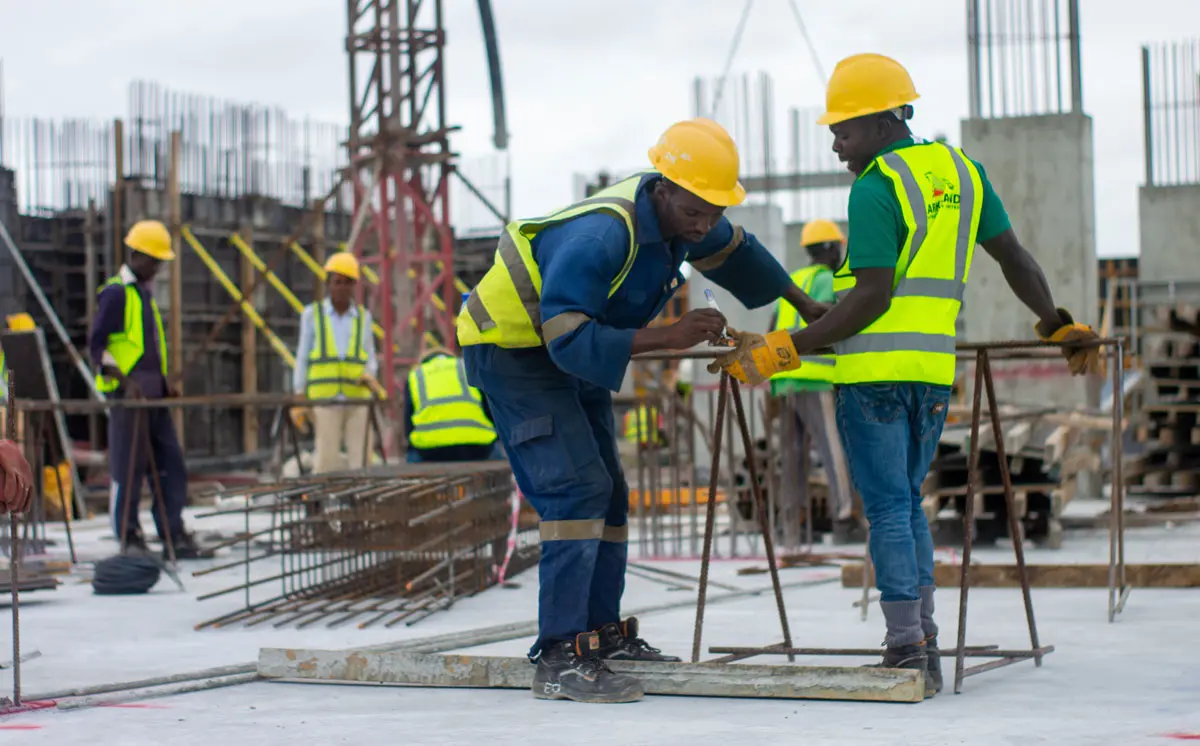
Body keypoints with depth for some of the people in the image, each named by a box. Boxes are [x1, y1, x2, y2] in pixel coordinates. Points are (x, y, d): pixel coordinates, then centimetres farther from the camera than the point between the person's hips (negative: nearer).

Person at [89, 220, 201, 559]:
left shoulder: (145, 292, 19)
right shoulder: (115, 293, -7)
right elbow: (96, 345, -12)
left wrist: (164, 381, 13)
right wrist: (124, 380, -21)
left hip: (153, 393, 8)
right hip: (127, 393, -8)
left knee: (172, 465, 5)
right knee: (128, 468, -3)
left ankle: (174, 535, 9)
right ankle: (128, 538, 4)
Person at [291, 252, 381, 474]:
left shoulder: (362, 317, 11)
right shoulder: (312, 314, 5)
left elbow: (370, 360, 13)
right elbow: (302, 358, 5)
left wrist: (369, 377, -11)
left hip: (358, 399, 2)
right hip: (324, 400, -2)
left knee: (360, 461, -4)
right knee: (326, 464, -9)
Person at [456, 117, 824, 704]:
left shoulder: (676, 213, -8)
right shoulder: (601, 236, -35)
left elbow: (733, 254, 14)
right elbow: (570, 340, -40)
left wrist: (806, 306, 24)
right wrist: (668, 337, -41)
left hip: (574, 355, 9)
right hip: (513, 348, -9)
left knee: (606, 494, 12)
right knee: (578, 489, -20)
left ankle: (602, 632, 24)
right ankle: (559, 659, -21)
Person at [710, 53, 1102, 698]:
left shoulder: (876, 188, -9)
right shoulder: (961, 170, 13)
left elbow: (873, 297, -16)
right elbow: (1014, 257, 17)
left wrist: (786, 349, -15)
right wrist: (1058, 325, 29)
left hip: (876, 368, -7)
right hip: (934, 368, 7)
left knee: (889, 508, -3)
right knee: (905, 503, 16)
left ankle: (907, 650, -6)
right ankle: (921, 641, 14)